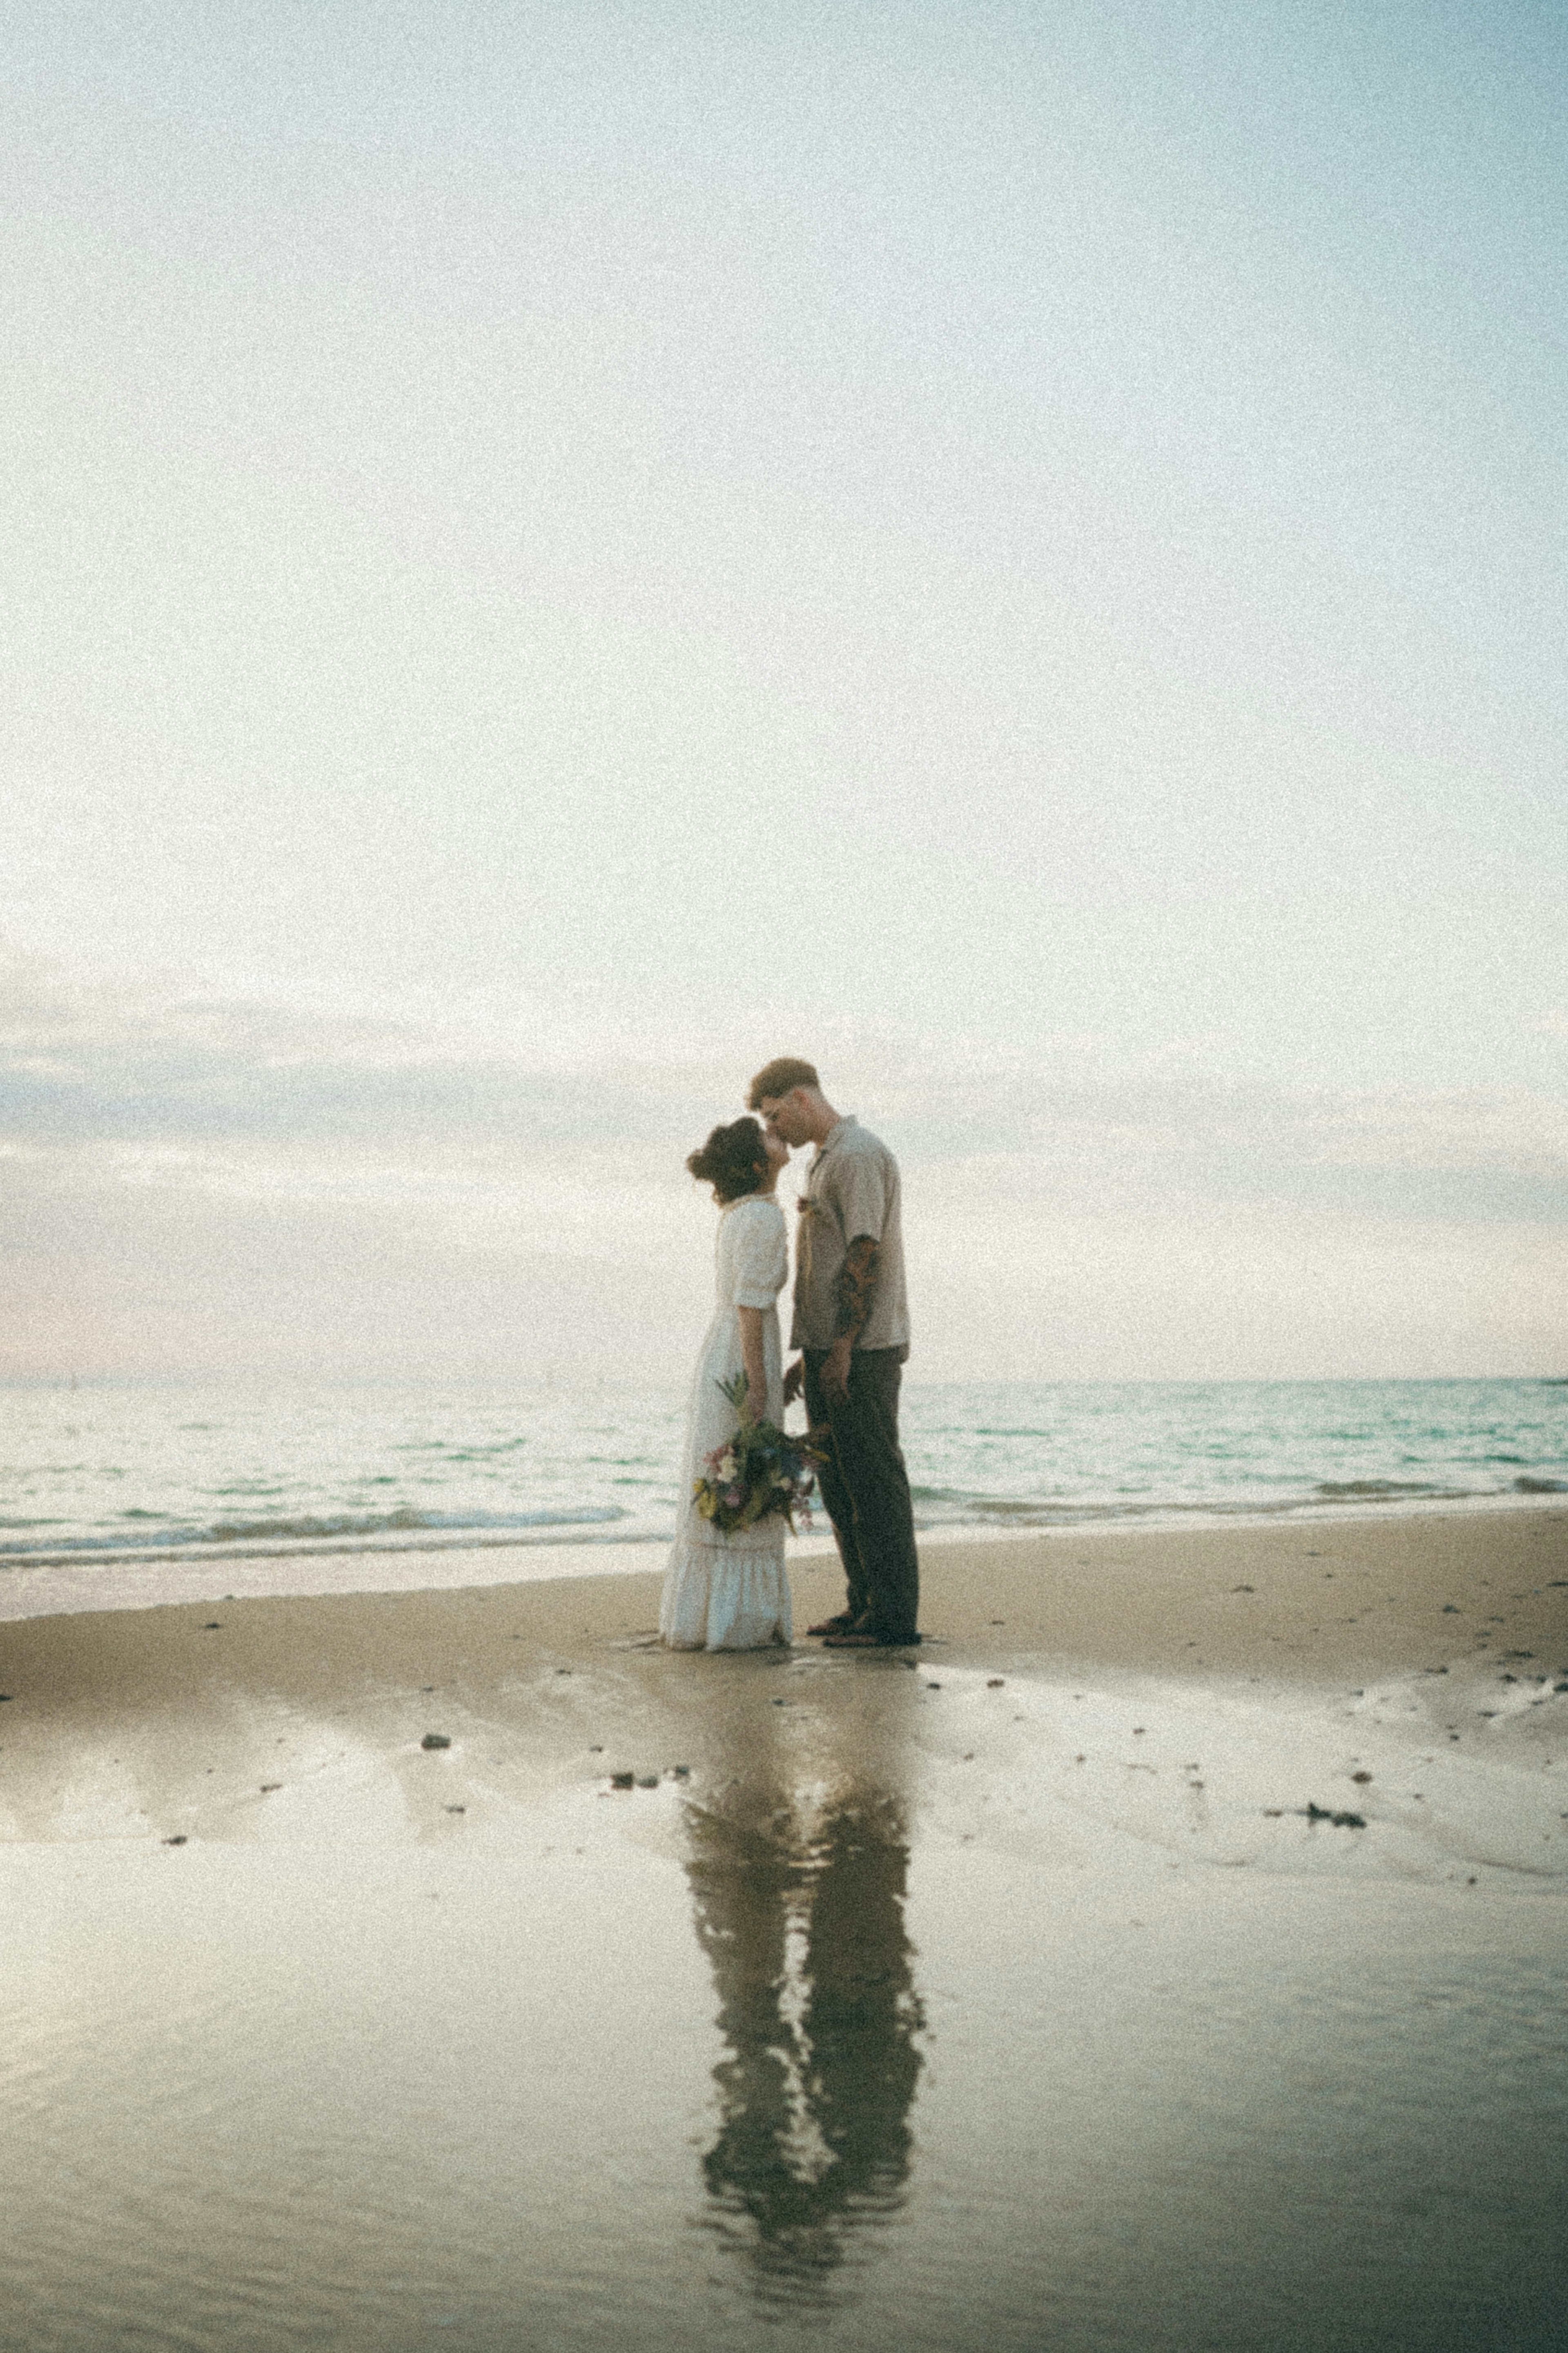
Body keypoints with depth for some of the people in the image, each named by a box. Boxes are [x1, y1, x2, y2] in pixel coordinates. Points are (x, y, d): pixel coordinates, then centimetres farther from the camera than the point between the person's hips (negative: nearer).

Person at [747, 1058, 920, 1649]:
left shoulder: (859, 1153, -11)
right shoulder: (825, 1162, 21)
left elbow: (864, 1254, -19)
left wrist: (843, 1348, -21)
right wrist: (809, 1354, 21)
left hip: (863, 1350, -10)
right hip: (830, 1351, 10)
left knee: (872, 1478, -6)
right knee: (837, 1480, 12)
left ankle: (893, 1615, -1)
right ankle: (865, 1604, 18)